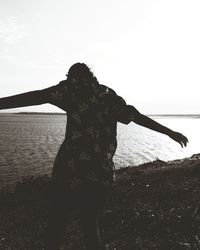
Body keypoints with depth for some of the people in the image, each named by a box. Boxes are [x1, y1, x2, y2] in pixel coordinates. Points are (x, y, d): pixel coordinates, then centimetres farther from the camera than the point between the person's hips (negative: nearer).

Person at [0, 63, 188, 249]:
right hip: (100, 171, 5)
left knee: (55, 223, 11)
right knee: (90, 224, 18)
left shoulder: (71, 87, 4)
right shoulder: (110, 96, 16)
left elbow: (36, 97, -8)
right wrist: (171, 132, 27)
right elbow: (139, 117, 18)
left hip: (70, 166, -4)